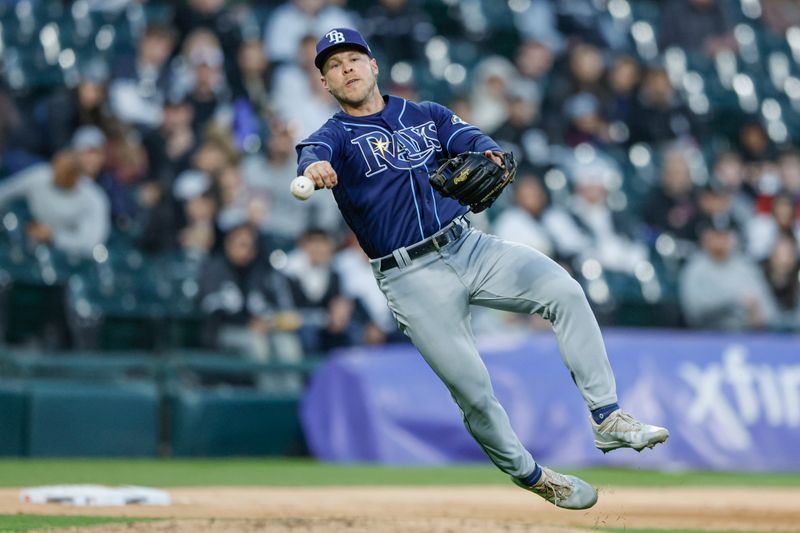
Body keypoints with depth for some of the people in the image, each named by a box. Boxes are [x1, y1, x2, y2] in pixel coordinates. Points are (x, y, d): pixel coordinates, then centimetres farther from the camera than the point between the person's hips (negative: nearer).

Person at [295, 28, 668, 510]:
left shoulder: (426, 115, 14)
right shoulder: (334, 136, 2)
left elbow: (466, 137, -5)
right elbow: (312, 156, -22)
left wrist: (488, 154, -30)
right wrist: (313, 169, -48)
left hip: (470, 247, 3)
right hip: (413, 279, -3)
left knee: (565, 291, -18)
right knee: (472, 390, -7)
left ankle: (607, 419, -15)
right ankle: (530, 475, 15)